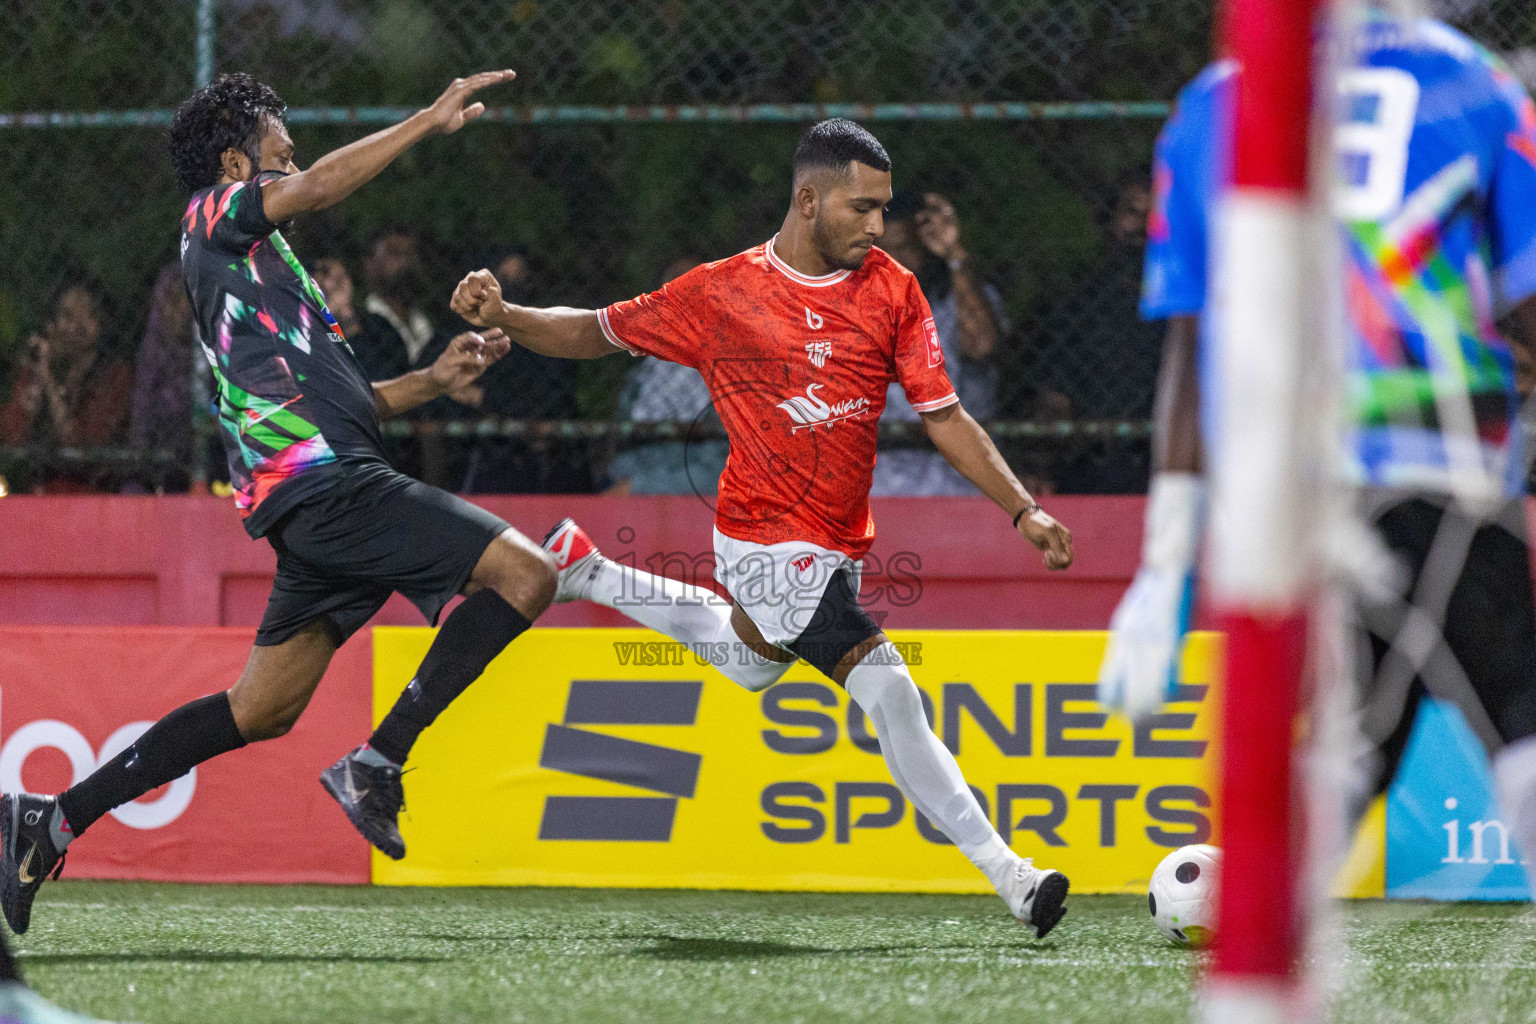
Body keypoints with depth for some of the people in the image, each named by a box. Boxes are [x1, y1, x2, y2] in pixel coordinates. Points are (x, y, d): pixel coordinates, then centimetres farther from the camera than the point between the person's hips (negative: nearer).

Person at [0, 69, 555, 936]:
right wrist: (433, 121, -10)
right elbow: (321, 187, -14)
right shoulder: (214, 216, 4)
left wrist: (434, 382, 19)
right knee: (524, 572, -15)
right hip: (324, 478, -10)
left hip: (311, 499, 10)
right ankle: (376, 766, -13)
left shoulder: (257, 262, 30)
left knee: (261, 711, 13)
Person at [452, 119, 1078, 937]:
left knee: (751, 659, 28)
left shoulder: (892, 290, 1)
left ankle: (586, 572, 43)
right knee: (889, 693, -16)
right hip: (768, 538, -7)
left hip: (837, 545, 7)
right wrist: (503, 317, -12)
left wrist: (1022, 509, -8)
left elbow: (943, 417, 1)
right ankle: (1007, 876, -13)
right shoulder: (722, 294, -8)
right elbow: (597, 333, 4)